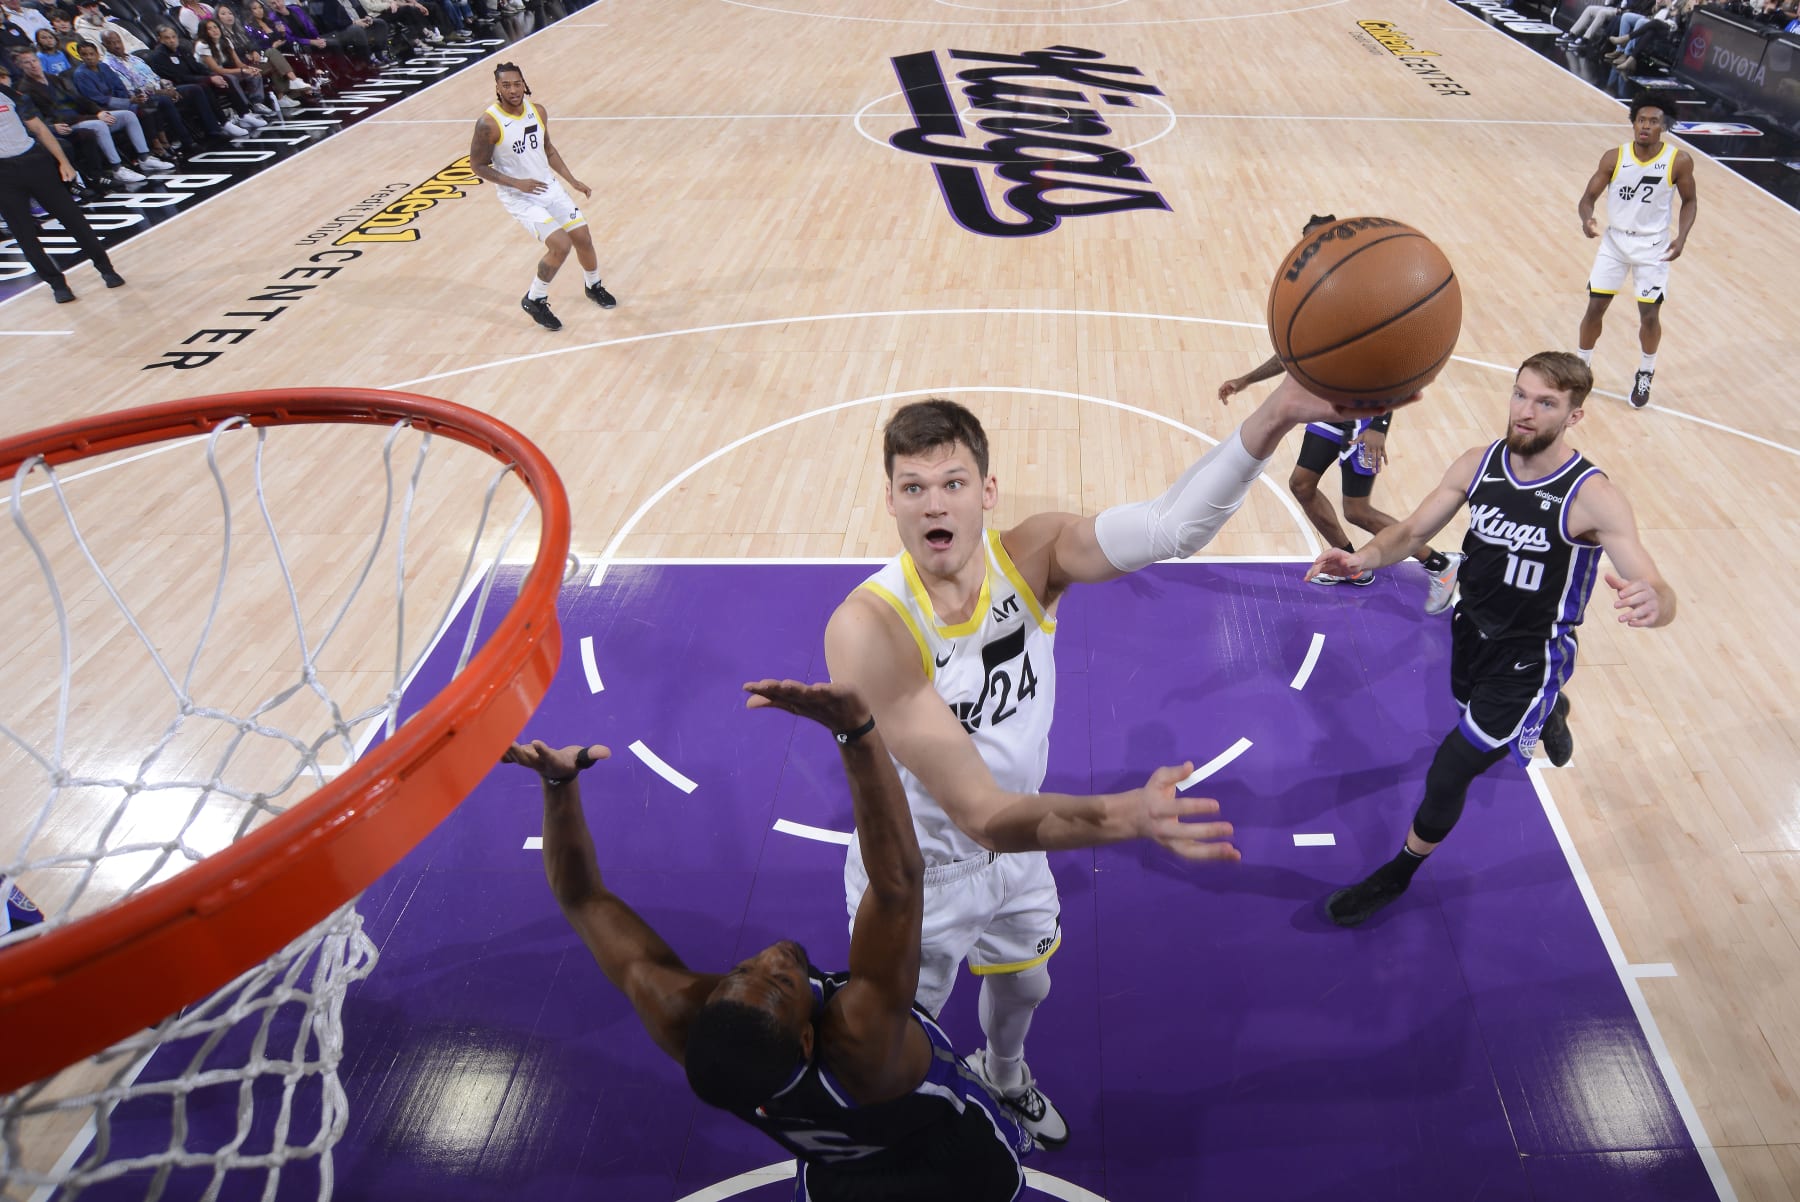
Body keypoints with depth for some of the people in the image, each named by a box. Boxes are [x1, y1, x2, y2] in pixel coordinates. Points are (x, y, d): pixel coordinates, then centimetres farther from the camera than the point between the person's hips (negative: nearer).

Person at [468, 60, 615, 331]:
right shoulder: (488, 123, -19)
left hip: (549, 187, 6)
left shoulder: (539, 112, -2)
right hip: (519, 197, -6)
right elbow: (477, 165, -13)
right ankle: (534, 300, 1)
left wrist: (573, 180, 9)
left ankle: (593, 286, 38)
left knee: (583, 238, 8)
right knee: (560, 245, -20)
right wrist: (517, 183, -23)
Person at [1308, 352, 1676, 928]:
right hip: (1472, 631, 6)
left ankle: (1396, 875, 22)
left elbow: (1661, 595, -30)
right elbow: (1413, 531, -6)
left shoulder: (1592, 497, -26)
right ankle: (1550, 713, 71)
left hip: (1530, 658, -5)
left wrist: (1652, 602, -56)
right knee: (1475, 709, 34)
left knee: (1446, 777, -4)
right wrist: (1365, 556, -29)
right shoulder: (1479, 464, -12)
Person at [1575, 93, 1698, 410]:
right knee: (1595, 308, 1)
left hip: (1653, 247, -1)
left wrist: (1682, 237, -14)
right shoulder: (1614, 158, -10)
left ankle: (1645, 374, 25)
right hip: (1614, 240, 1)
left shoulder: (1679, 161, -12)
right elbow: (1589, 197, -7)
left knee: (1649, 315, 1)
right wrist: (1587, 219, -29)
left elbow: (1690, 200, 1)